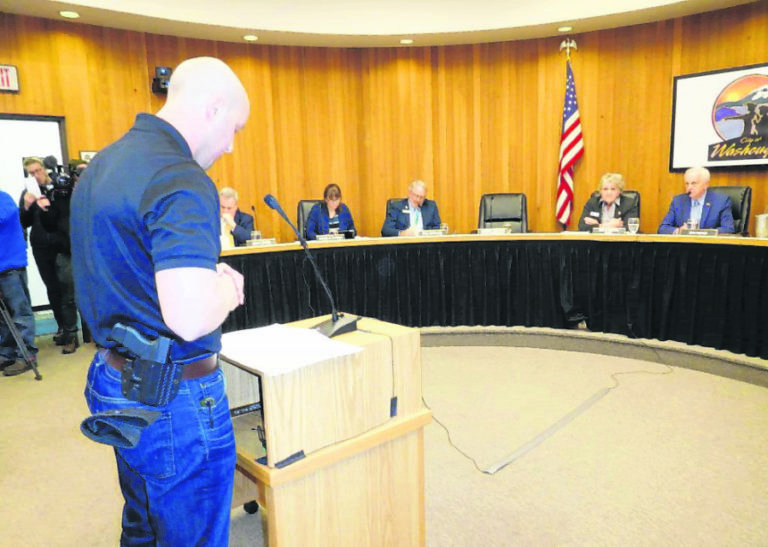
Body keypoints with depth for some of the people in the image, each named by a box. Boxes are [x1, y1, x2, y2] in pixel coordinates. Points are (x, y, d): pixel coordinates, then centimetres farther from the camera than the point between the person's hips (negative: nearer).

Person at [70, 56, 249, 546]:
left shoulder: (102, 165, 8)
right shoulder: (181, 182, -23)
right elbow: (191, 317, -32)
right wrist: (227, 287, -11)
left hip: (113, 379, 9)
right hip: (175, 397, -9)